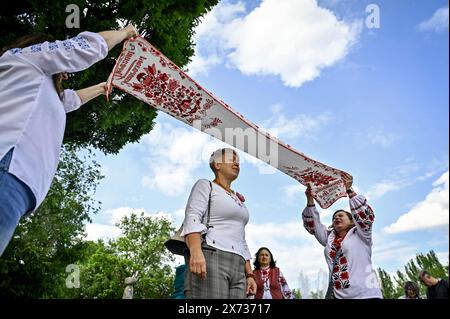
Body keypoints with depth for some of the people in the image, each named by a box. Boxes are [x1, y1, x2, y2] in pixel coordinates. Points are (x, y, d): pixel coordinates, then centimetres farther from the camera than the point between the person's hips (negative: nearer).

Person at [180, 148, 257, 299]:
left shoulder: (238, 200, 30)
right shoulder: (205, 186, 8)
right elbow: (192, 219, -9)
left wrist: (249, 275, 16)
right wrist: (196, 252, -27)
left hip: (236, 268, 8)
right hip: (207, 260, -7)